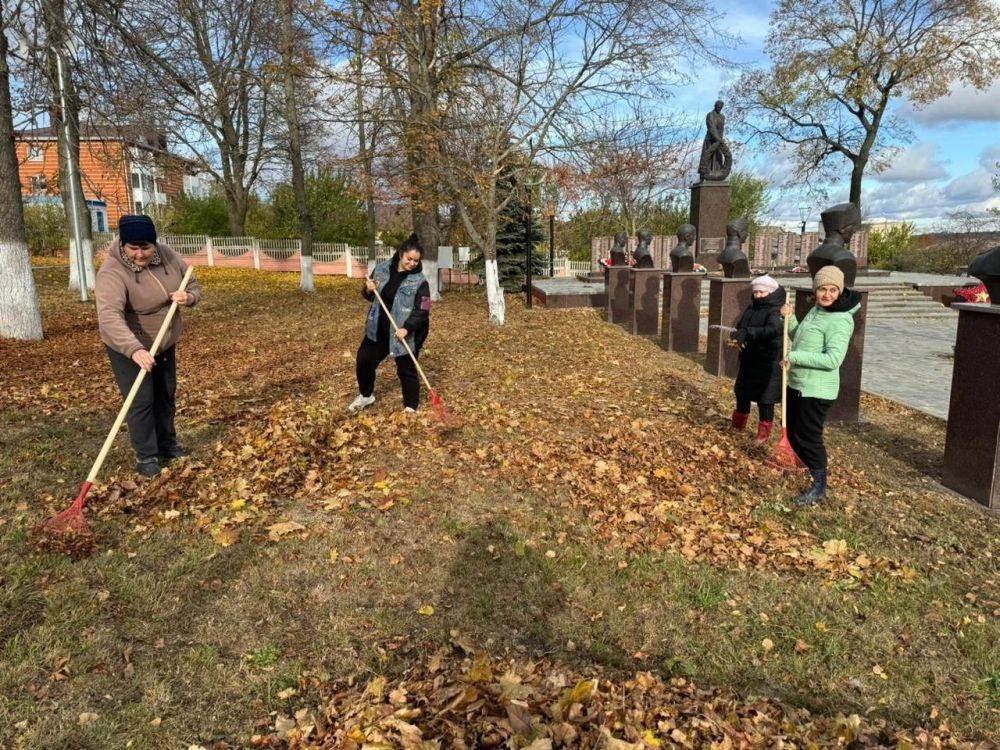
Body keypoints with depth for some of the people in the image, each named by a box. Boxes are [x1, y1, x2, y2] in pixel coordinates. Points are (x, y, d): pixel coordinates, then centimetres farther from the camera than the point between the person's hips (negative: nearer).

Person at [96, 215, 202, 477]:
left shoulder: (167, 256, -10)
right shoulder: (112, 273, -29)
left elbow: (193, 285, 3)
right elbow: (109, 316, -43)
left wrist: (189, 296, -22)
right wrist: (135, 350, -57)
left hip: (165, 342, 6)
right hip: (128, 347, -6)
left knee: (166, 395, 16)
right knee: (141, 401, -6)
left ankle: (167, 443, 33)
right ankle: (145, 456, 9)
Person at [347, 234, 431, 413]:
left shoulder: (420, 281, -13)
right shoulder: (382, 269, 1)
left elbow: (423, 310, -17)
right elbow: (369, 296, 13)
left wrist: (407, 328, -28)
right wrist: (369, 290, -11)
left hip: (405, 333, -5)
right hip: (378, 330, 5)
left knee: (406, 370, 3)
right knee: (364, 361, 12)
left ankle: (410, 408, 20)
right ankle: (366, 395, 37)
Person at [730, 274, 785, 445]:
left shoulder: (776, 312, -16)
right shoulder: (751, 309, 7)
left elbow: (773, 330, -34)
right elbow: (741, 327, 11)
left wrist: (747, 333, -44)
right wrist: (738, 336, -14)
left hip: (768, 363, -7)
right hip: (748, 360, 7)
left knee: (764, 398, 1)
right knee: (742, 392, 19)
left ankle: (764, 433, 16)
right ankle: (738, 423, 40)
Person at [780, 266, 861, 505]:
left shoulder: (840, 320, -20)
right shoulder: (816, 310, 9)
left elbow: (833, 359, -28)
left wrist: (795, 357, -25)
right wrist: (789, 318, 5)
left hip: (816, 391, -9)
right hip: (797, 385, 9)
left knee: (808, 437, 0)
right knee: (794, 434, 20)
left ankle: (819, 487, 16)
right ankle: (810, 467, 42)